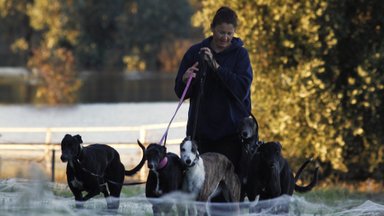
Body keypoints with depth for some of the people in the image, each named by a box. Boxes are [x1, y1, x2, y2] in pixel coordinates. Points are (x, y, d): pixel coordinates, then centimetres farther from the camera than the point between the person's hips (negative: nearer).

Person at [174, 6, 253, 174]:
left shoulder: (239, 54, 3)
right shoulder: (195, 52, 7)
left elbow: (242, 89, -12)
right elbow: (180, 92, 7)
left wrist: (215, 66, -19)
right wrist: (185, 80, -16)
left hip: (231, 131, -2)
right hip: (201, 130, 2)